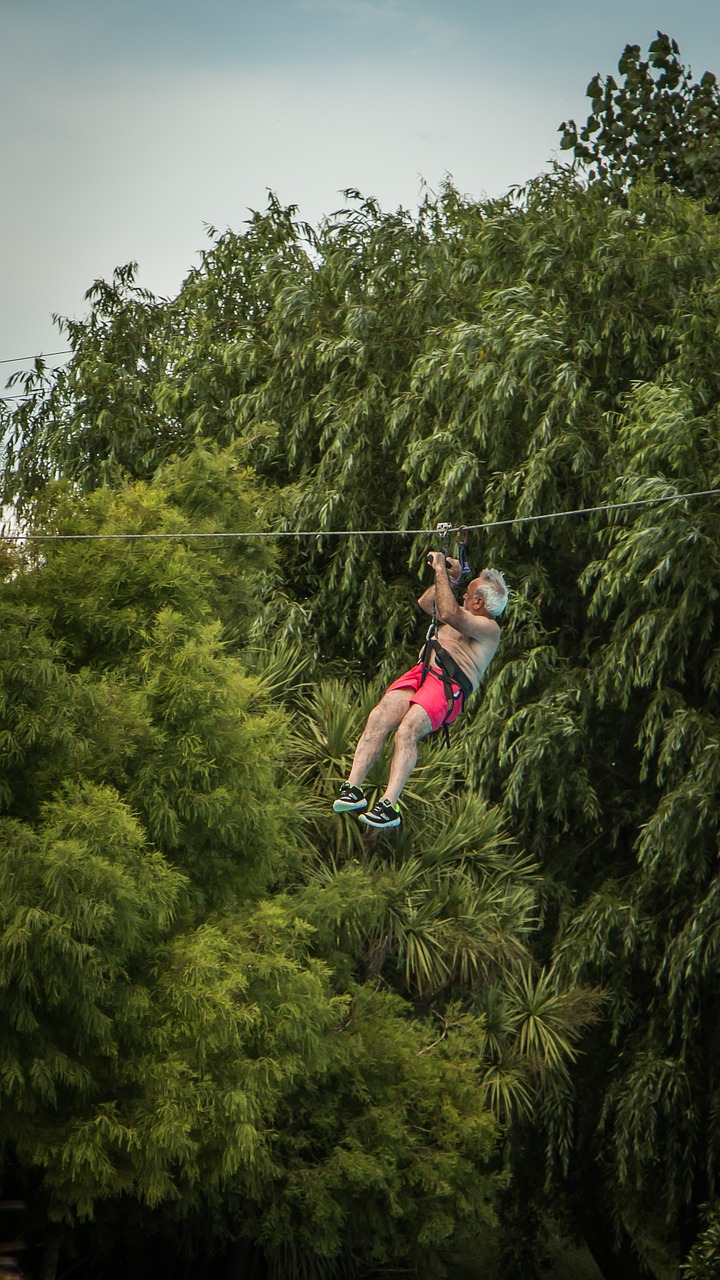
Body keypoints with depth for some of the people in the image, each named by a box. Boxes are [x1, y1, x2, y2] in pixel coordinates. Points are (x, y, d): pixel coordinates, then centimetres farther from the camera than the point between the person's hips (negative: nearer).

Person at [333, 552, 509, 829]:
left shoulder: (489, 627, 3)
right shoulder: (466, 618, 34)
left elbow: (449, 614, -14)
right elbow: (425, 603, 48)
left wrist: (441, 570, -6)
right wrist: (447, 576, 35)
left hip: (449, 686, -8)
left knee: (407, 730, -33)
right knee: (379, 716, -21)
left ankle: (389, 805, -41)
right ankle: (352, 789, -31)